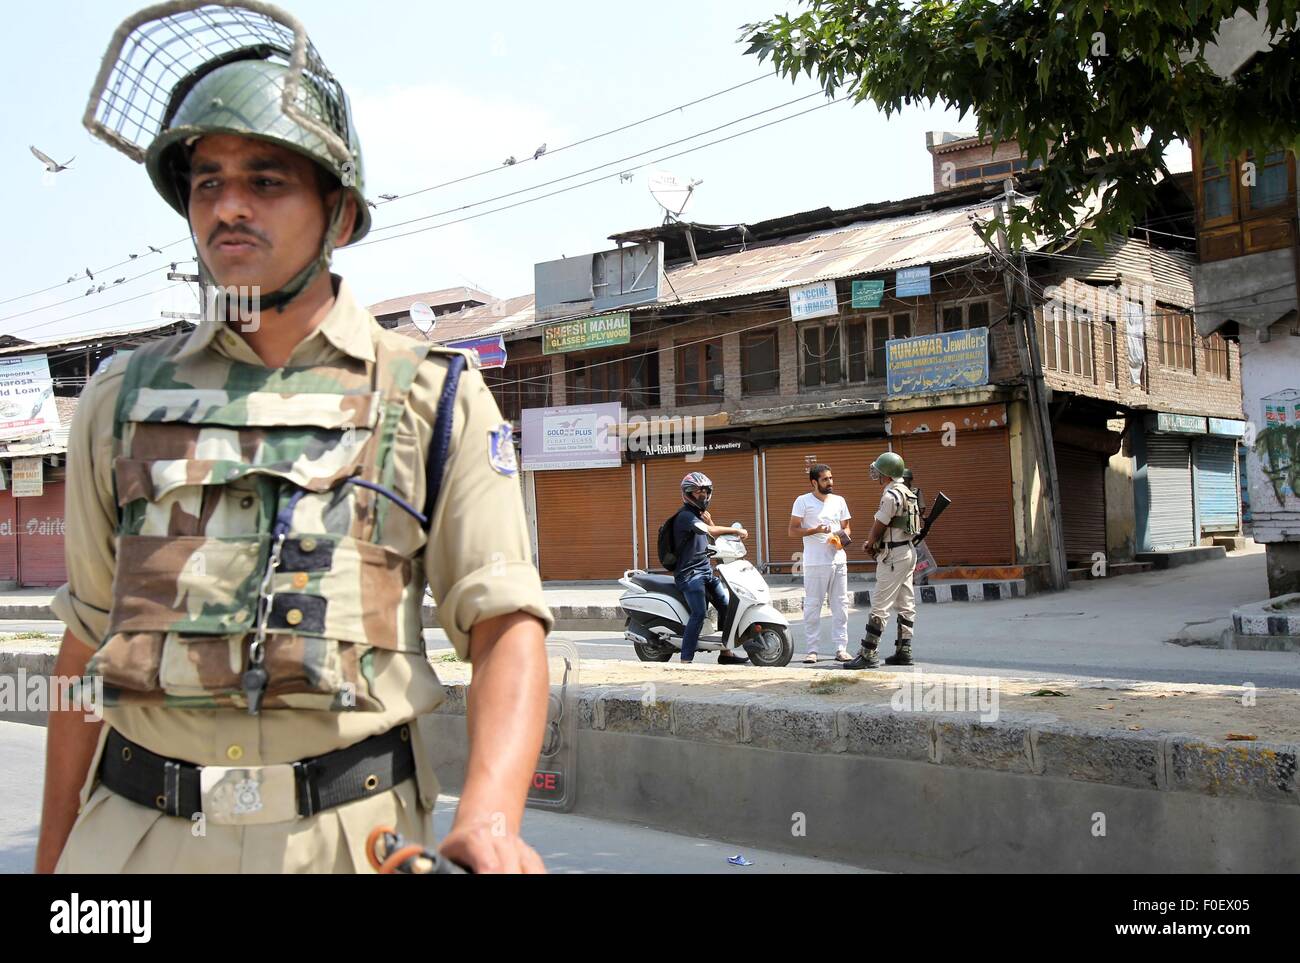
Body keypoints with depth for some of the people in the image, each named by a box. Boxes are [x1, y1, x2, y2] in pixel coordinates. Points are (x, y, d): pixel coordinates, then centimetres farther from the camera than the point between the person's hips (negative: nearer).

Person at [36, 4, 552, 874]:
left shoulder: (438, 398, -1)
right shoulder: (124, 398, 8)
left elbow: (506, 624, -9)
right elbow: (89, 640, 12)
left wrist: (489, 817, -25)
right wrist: (54, 855, 13)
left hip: (351, 829, -2)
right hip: (135, 829, 3)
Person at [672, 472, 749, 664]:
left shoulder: (699, 512, 17)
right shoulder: (685, 515, -15)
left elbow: (715, 536, 17)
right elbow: (708, 531, -29)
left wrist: (709, 521, -1)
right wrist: (736, 531, -26)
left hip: (706, 571, 10)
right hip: (689, 574, -10)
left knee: (726, 607, 9)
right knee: (699, 613, -22)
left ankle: (725, 652, 18)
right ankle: (686, 660, -23)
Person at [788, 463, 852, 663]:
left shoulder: (839, 501, 14)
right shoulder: (803, 501, -1)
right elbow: (793, 531, -4)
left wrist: (845, 535, -2)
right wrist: (815, 530, -17)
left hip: (838, 560, 4)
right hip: (815, 562, -4)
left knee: (840, 606, 5)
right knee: (812, 606, -1)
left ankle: (841, 648, 10)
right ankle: (811, 649, 5)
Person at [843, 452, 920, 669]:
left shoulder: (890, 495, -17)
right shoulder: (909, 493, 14)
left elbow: (879, 526, -14)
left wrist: (870, 544, 7)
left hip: (893, 556, -10)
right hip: (908, 551, 10)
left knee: (880, 606, -9)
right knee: (906, 605, 11)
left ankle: (868, 654, -9)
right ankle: (904, 651, 15)